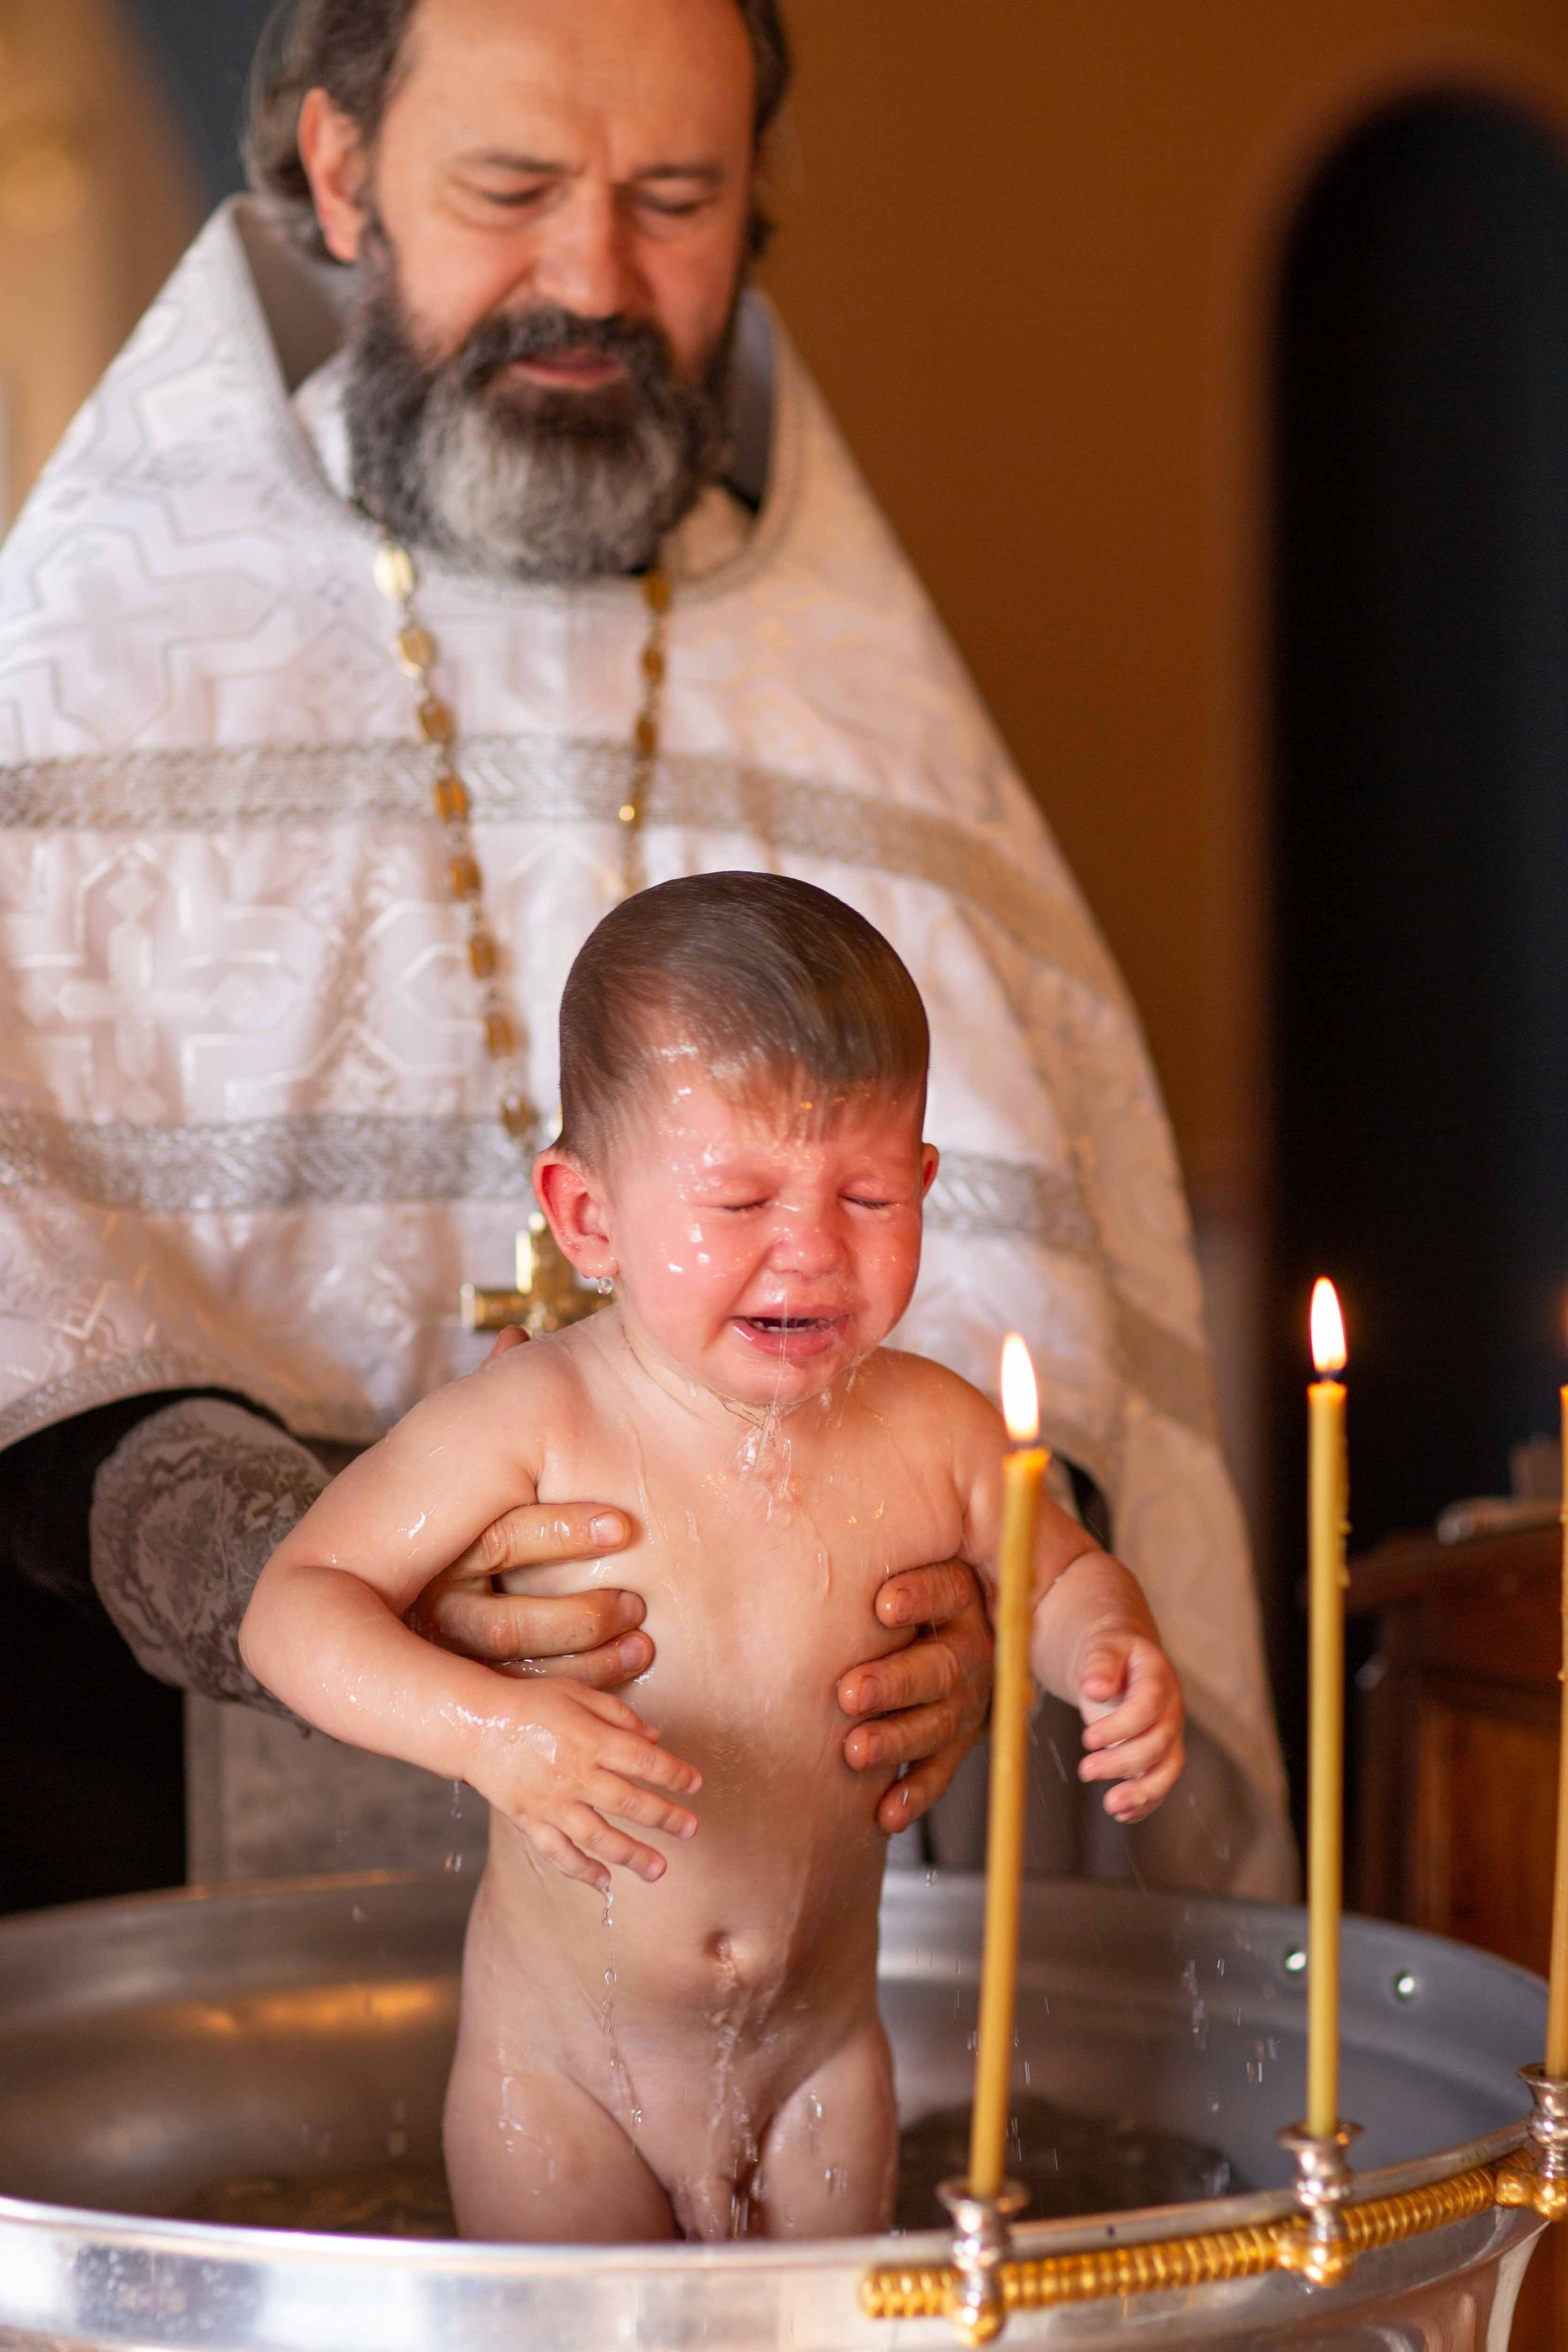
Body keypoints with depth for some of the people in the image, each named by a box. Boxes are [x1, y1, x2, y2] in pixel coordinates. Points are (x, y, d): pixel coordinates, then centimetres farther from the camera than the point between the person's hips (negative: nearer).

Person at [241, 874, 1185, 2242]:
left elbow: (1059, 1570, 10)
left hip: (819, 2057, 3)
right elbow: (296, 1603, -18)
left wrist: (1120, 1660, -13)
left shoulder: (933, 1435, -9)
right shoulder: (535, 1427, -19)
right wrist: (484, 1727, -34)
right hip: (564, 2061, -3)